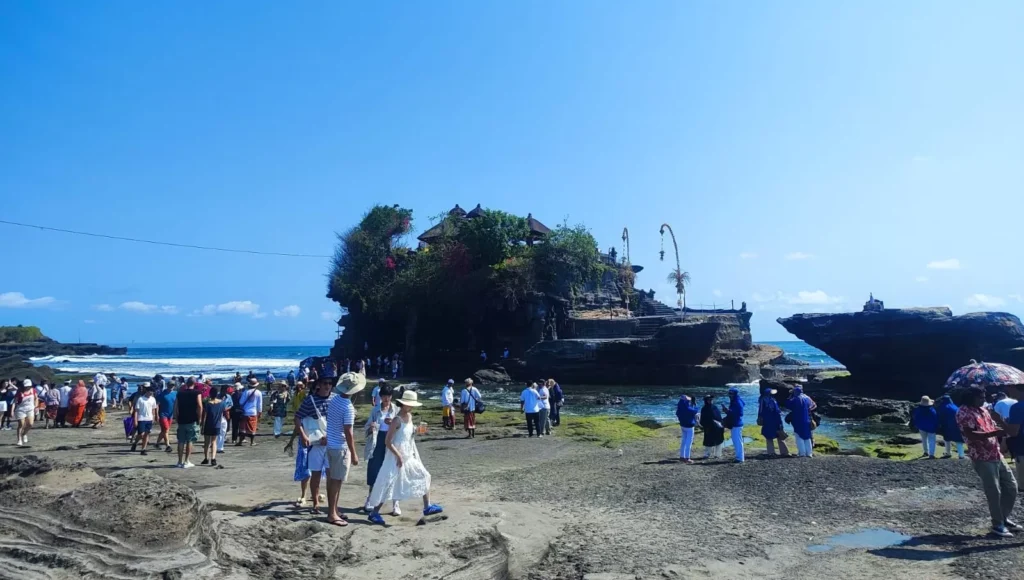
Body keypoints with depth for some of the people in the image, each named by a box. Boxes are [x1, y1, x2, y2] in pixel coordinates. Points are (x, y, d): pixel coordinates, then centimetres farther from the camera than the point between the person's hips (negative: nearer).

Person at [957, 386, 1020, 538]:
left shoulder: (983, 410, 15)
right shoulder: (964, 412, -13)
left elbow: (993, 428, 21)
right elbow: (971, 435, -22)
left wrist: (1003, 430, -1)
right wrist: (995, 432, -27)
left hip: (997, 456, 9)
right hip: (982, 458, -9)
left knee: (1011, 486, 14)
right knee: (994, 492, -4)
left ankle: (1004, 518, 29)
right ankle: (998, 525, 9)